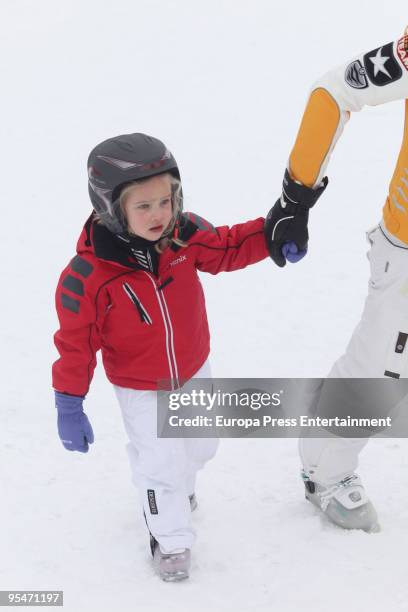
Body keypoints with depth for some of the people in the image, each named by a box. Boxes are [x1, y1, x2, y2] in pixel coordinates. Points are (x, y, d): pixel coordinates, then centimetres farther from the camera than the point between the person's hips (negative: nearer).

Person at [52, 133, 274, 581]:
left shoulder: (185, 235, -22)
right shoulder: (87, 275, -32)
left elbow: (228, 248, -7)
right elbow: (76, 342, -22)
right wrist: (69, 407, -17)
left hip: (194, 371, 5)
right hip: (140, 389, -5)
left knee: (199, 446, 26)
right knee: (159, 464, 2)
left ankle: (178, 489, 60)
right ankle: (170, 539, 30)